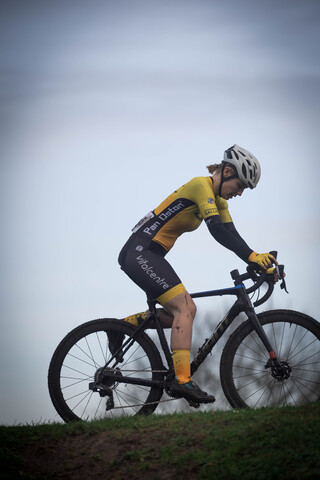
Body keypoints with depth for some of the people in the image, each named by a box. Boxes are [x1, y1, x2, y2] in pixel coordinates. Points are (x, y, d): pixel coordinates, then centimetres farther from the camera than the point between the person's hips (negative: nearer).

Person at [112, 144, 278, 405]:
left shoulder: (218, 200, 14)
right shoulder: (201, 185, -14)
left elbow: (232, 234, 6)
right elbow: (217, 230, -25)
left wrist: (260, 262, -7)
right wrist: (253, 256, -32)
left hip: (151, 255, 10)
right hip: (140, 251, -10)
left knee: (183, 312, 4)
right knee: (184, 307, -19)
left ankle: (126, 324, 15)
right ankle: (182, 380, -25)